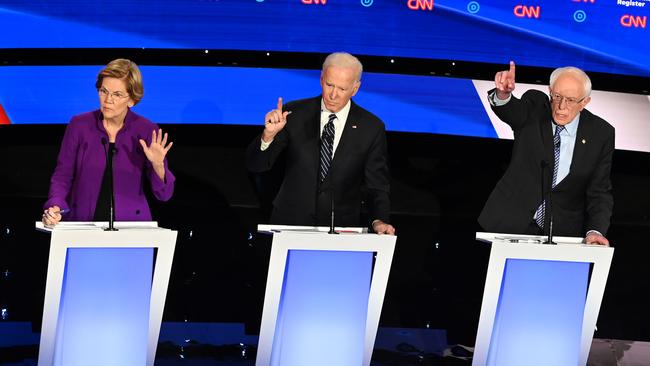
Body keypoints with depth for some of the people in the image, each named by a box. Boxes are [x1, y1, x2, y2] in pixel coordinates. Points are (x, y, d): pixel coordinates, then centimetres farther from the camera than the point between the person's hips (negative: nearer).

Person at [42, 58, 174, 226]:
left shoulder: (148, 131, 0)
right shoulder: (79, 125, 2)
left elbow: (164, 194, 2)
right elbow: (62, 176, 7)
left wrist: (158, 165, -16)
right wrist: (55, 207, -11)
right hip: (82, 224, 2)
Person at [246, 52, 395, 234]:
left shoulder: (372, 128, 1)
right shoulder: (293, 114, 0)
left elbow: (377, 185, 6)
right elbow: (255, 165, -1)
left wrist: (379, 221, -13)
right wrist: (269, 135, -20)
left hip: (341, 231, 0)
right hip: (290, 224, 0)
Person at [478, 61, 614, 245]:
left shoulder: (601, 134, -1)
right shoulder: (535, 107, -2)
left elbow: (599, 192, 0)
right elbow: (514, 111, -26)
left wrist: (595, 231, -16)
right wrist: (503, 94, -49)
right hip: (513, 222, 0)